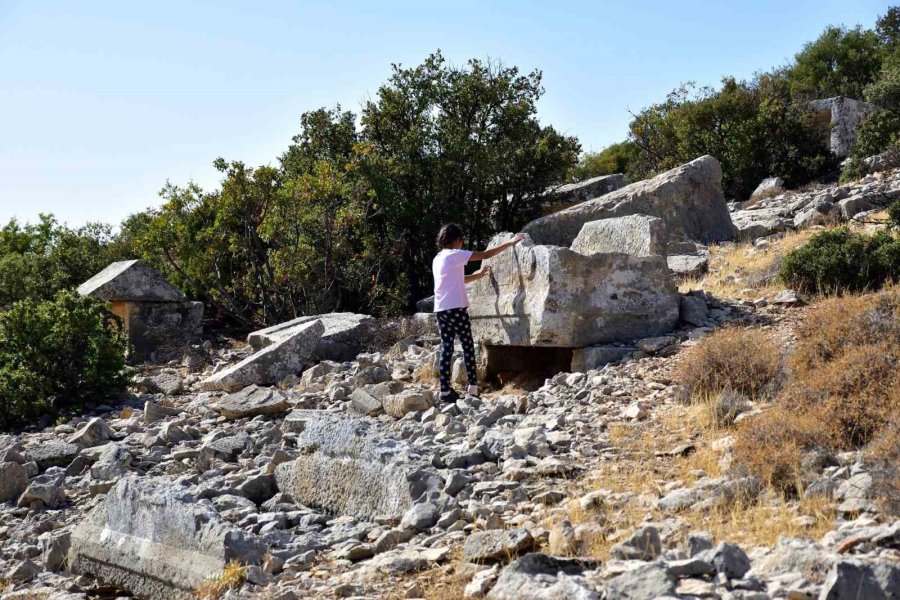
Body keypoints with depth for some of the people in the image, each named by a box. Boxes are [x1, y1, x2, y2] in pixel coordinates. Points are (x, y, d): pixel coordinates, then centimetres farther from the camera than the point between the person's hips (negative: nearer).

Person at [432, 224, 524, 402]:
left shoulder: (438, 259, 16)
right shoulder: (454, 255, -7)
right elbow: (485, 255, -8)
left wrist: (478, 275, 32)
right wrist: (510, 243, -3)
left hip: (441, 309, 7)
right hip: (455, 308, -7)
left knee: (446, 348, 4)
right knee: (468, 346, 2)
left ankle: (445, 390, 0)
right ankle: (473, 386, 2)